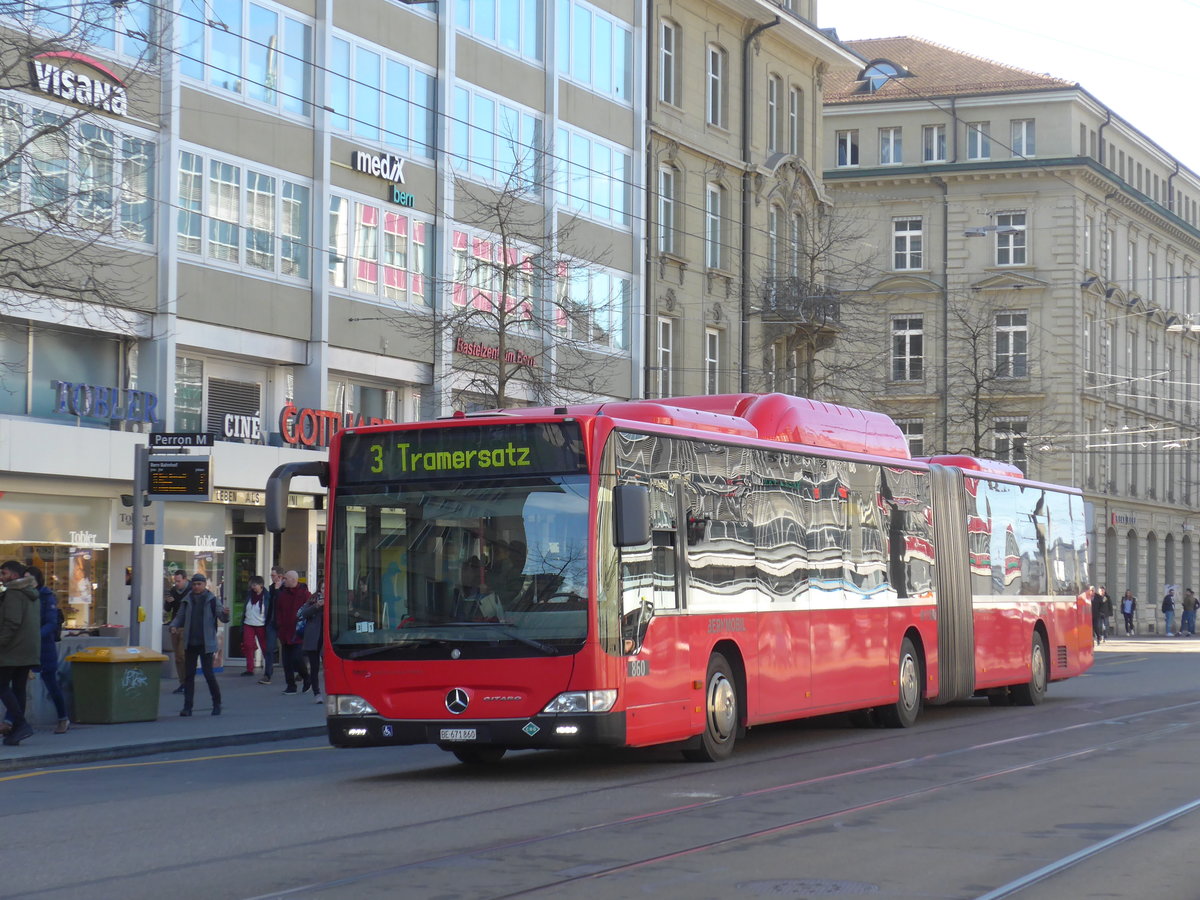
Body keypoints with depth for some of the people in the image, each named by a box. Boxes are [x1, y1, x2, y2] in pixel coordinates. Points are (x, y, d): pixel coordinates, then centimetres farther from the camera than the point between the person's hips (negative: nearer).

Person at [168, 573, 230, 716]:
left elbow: (223, 617, -8)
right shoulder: (187, 600, 8)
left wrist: (225, 613, -31)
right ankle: (187, 707, 7)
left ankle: (217, 704, 12)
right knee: (189, 674, 4)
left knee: (208, 673, -4)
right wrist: (174, 626, -7)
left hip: (206, 644, -4)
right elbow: (180, 617, 14)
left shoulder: (211, 600, -3)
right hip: (190, 643, 4)